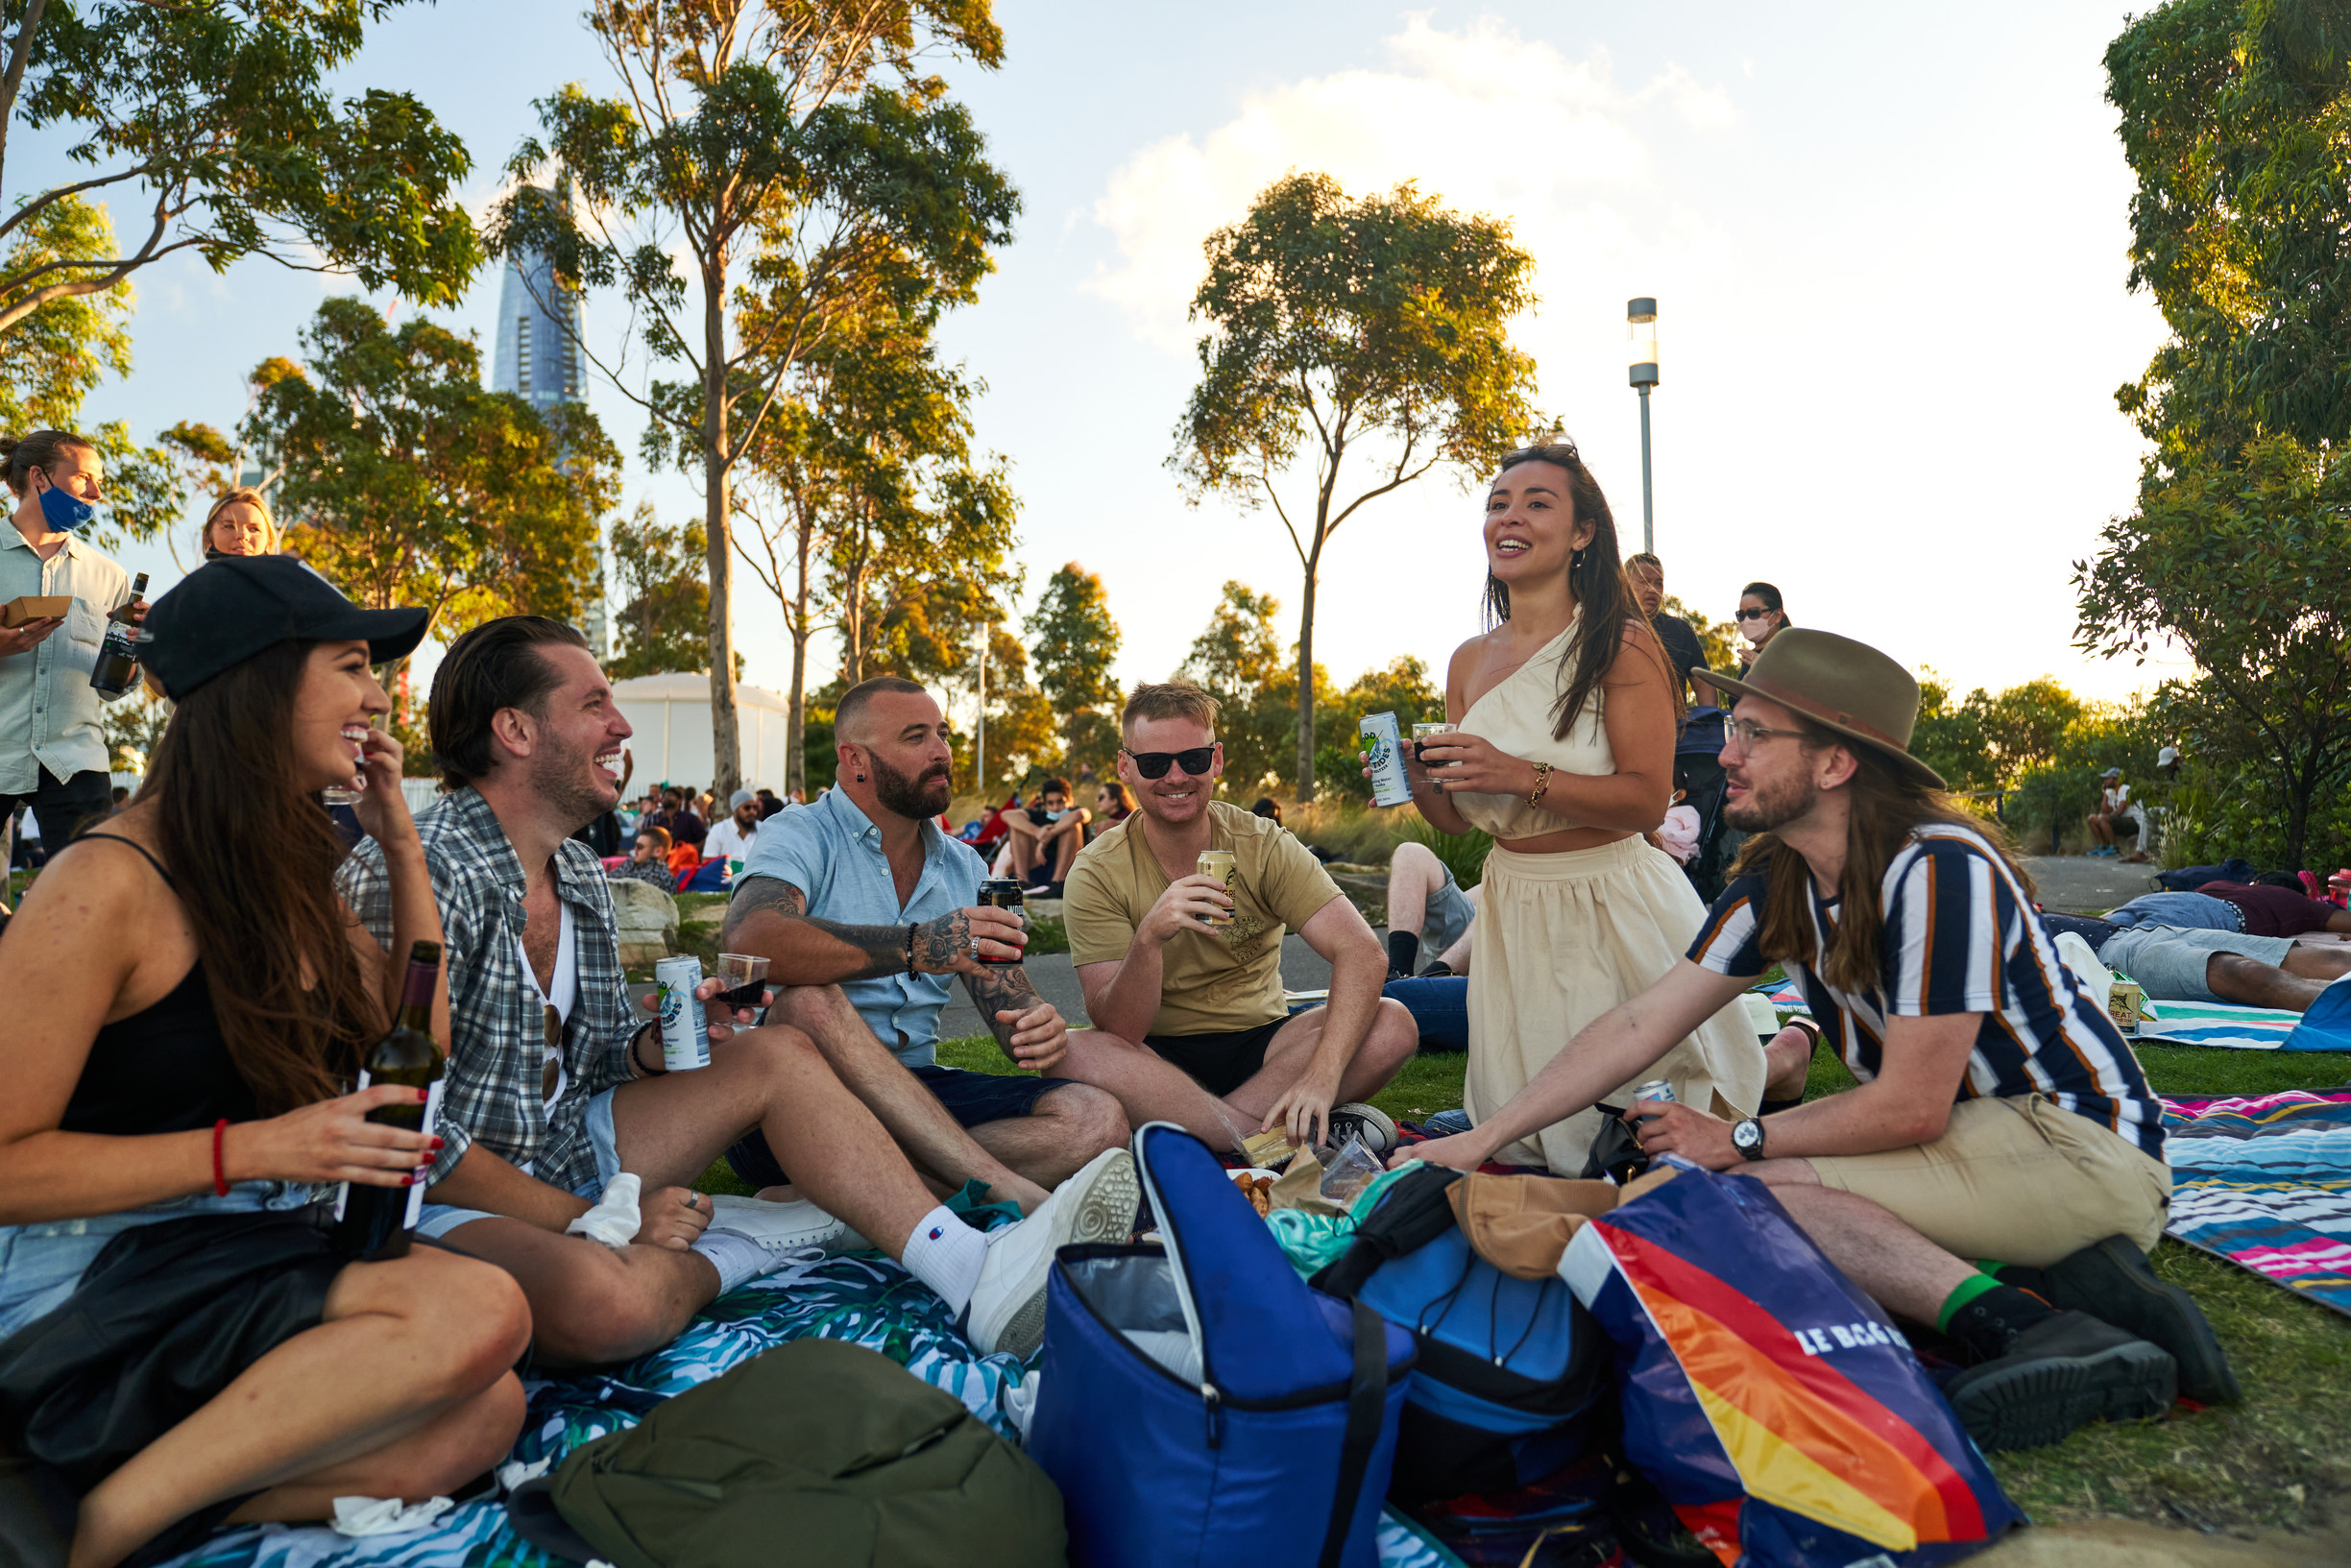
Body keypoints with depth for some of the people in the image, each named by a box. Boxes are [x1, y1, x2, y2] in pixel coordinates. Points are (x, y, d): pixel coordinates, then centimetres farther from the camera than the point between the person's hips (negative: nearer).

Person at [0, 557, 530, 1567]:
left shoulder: (287, 871, 10)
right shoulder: (111, 884, -14)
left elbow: (420, 1040, 15)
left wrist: (401, 841, 8)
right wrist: (253, 1147, -23)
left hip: (243, 1255, 7)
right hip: (84, 1287, -7)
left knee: (481, 1417, -20)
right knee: (479, 1314, -29)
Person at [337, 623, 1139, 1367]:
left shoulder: (580, 873, 7)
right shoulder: (412, 876, -21)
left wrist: (659, 1045, -8)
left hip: (565, 1151, 9)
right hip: (452, 1201, -8)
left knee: (779, 1053, -3)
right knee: (608, 1299, -40)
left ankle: (980, 1275, -14)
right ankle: (747, 1237, -5)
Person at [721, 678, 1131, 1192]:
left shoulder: (963, 867, 13)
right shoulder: (799, 837, -6)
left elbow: (1009, 999, 10)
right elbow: (750, 942, -28)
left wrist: (1035, 1025, -15)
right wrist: (916, 946, -38)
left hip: (916, 1097, 5)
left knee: (1096, 1121, -17)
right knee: (810, 998, -36)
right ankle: (1007, 1190, -37)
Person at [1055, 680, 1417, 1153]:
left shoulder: (1263, 845, -6)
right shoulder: (1097, 874, -9)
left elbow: (1363, 954, -18)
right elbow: (1118, 1030, -17)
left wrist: (1322, 1074, -34)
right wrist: (1149, 938, -36)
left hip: (1261, 1047, 2)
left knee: (1391, 1024, -23)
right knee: (1075, 1054, -34)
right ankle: (1289, 1136, -25)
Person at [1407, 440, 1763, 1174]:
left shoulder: (1623, 644, -12)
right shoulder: (1470, 661, 5)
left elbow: (1647, 800, -20)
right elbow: (1458, 819, 9)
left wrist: (1523, 776, -29)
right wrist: (1420, 783, -12)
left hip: (1612, 903, -6)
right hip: (1512, 906, 6)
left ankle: (1785, 1052, 35)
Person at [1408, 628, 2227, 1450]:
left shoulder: (1937, 870, -23)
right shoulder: (1775, 881, 1)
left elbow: (1911, 1107, -21)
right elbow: (1639, 1024, 1)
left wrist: (1740, 1140, -9)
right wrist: (1480, 1140, -2)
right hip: (1976, 1130, 9)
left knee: (1736, 1189, -23)